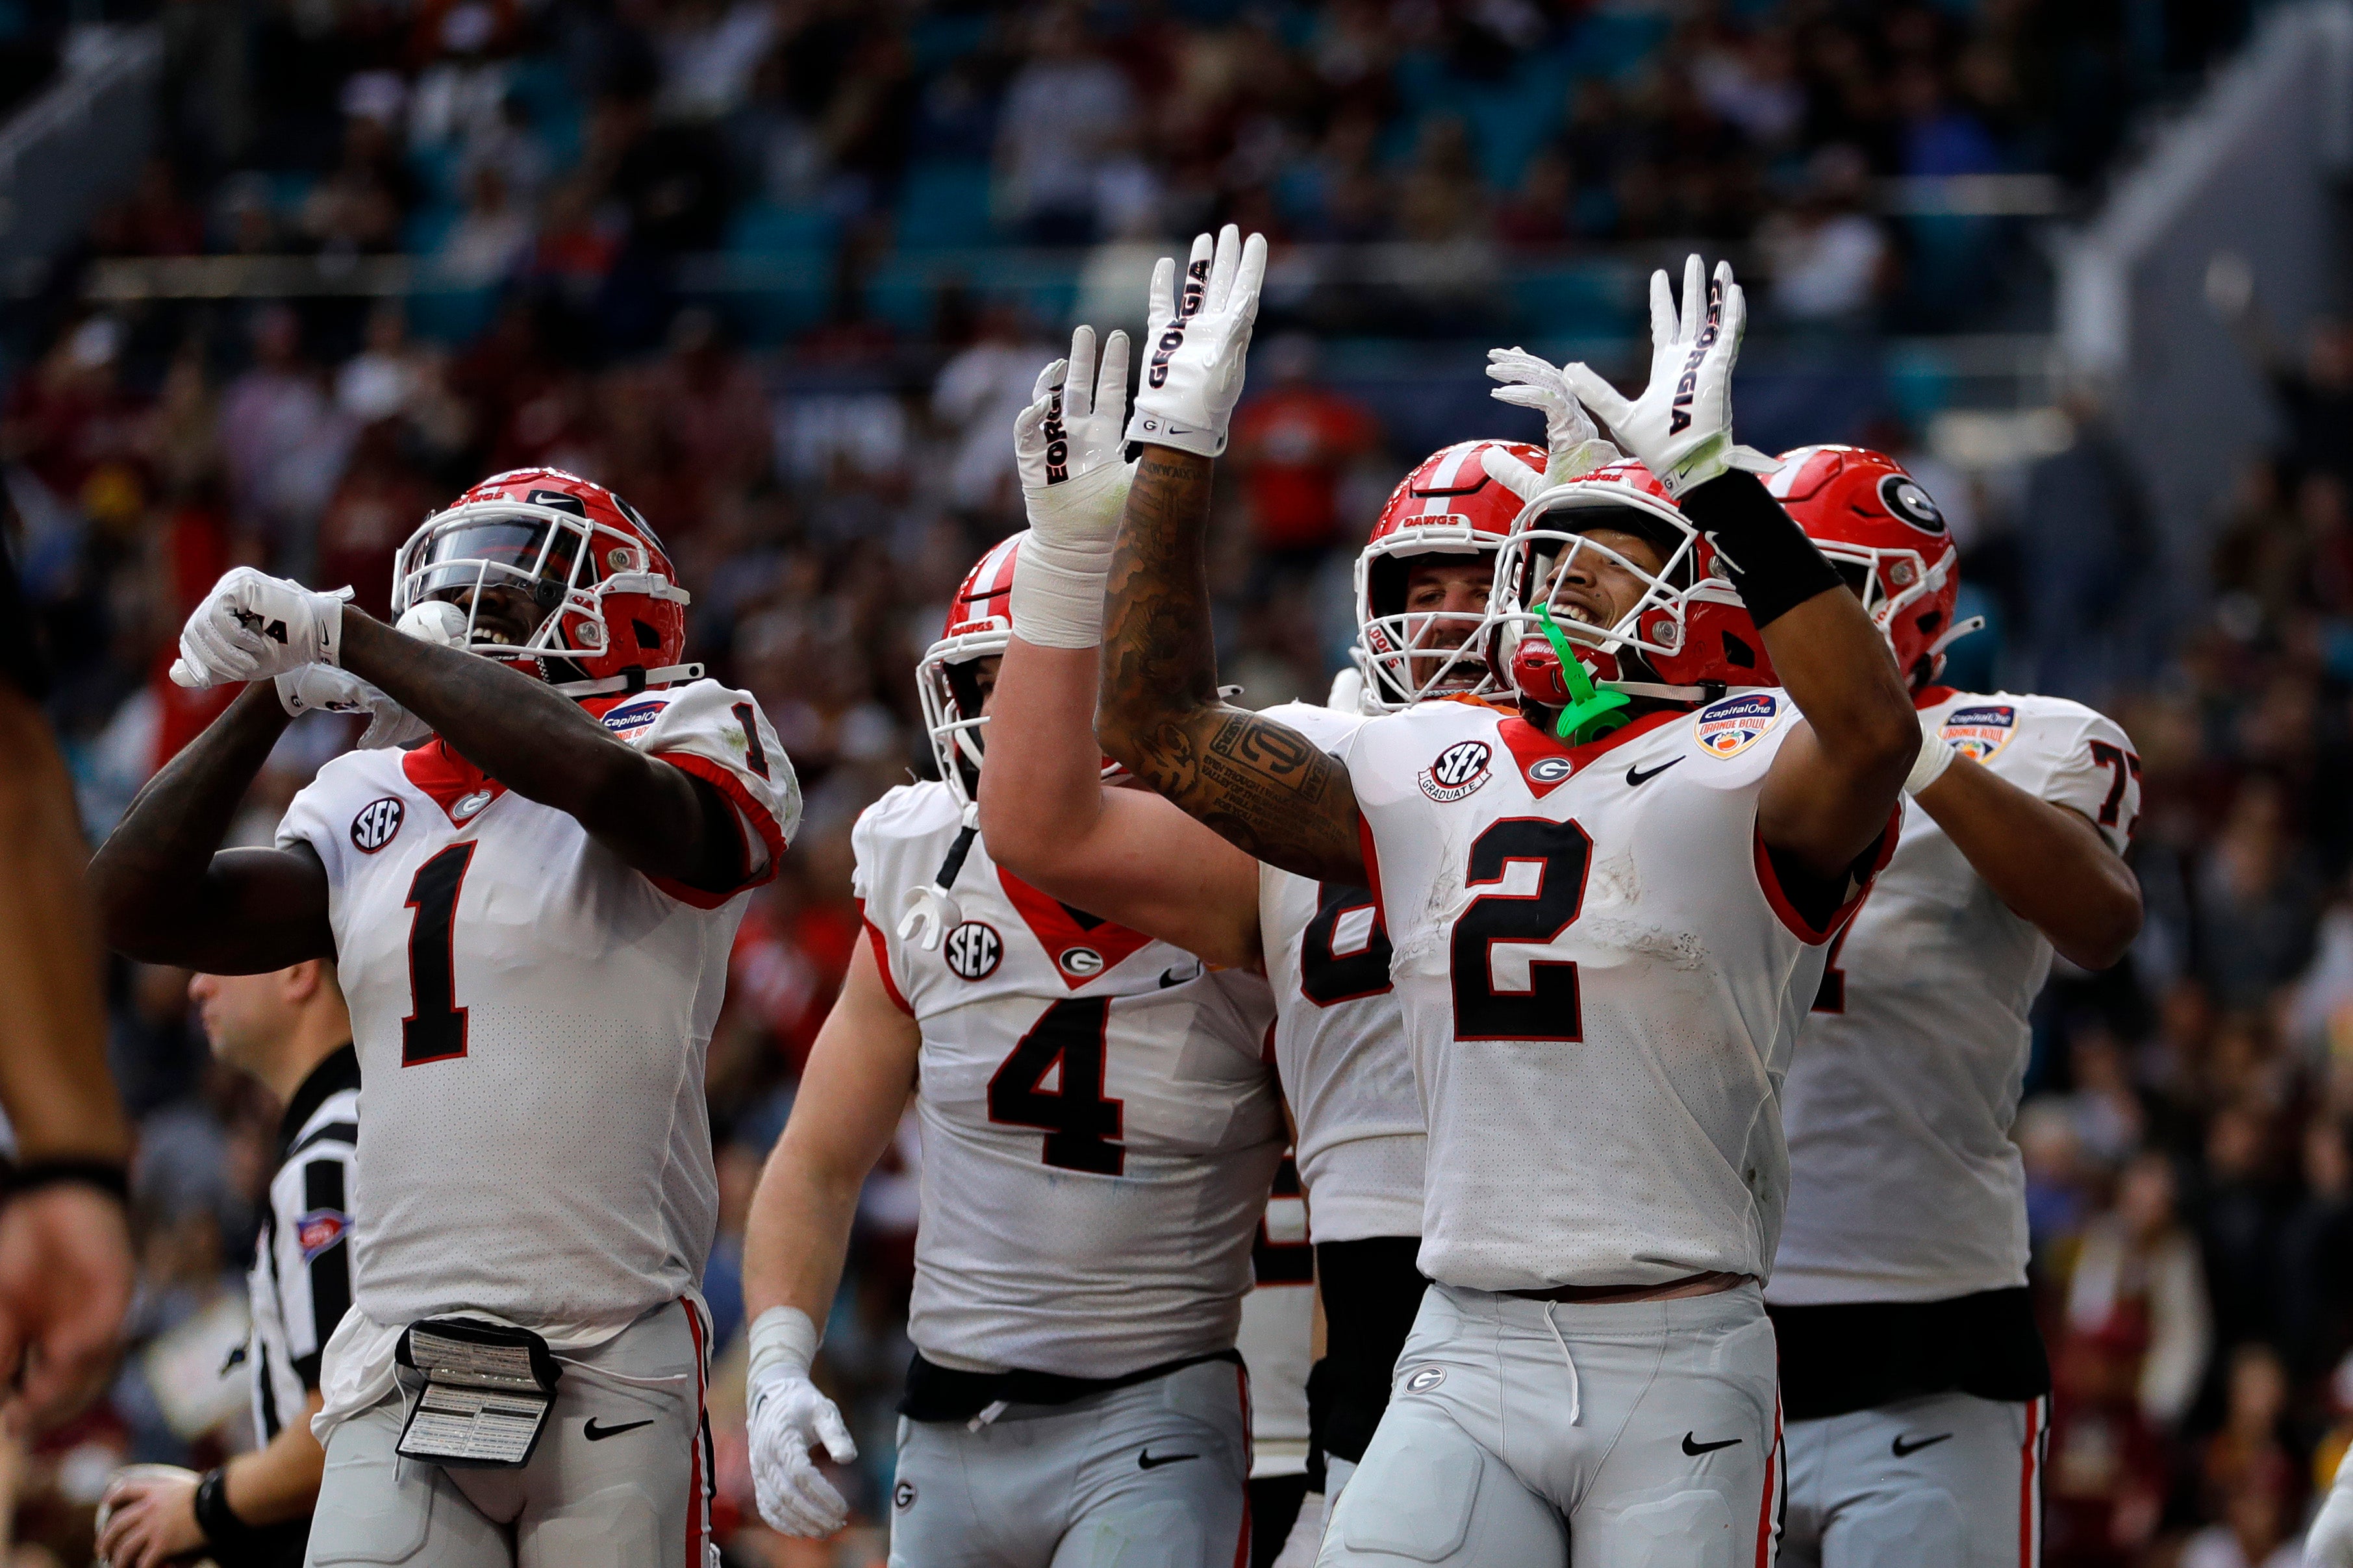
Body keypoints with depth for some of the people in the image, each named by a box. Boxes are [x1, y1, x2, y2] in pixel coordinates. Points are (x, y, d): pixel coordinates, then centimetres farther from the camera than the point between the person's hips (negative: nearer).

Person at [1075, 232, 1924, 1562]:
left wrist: (1715, 473, -30)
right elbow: (1164, 728, 18)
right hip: (1467, 1357, 4)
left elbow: (1875, 735, -26)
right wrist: (1178, 452, 12)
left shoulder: (1737, 771, -3)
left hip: (1680, 1365, -4)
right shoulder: (1431, 775, 14)